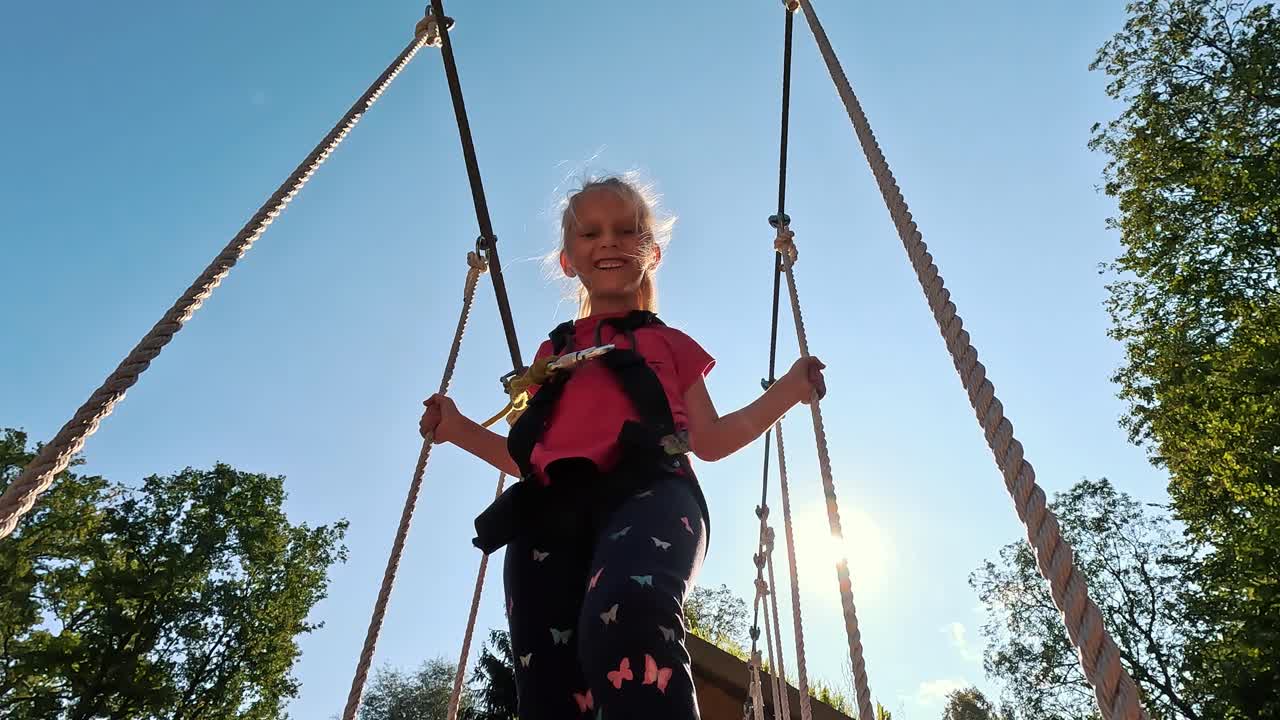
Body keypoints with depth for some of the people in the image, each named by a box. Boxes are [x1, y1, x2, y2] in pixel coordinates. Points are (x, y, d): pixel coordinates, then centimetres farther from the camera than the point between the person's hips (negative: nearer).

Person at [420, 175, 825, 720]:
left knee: (626, 615, -39)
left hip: (645, 492, -3)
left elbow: (709, 441, 20)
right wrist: (458, 429, 25)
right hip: (552, 513, 4)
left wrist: (789, 389, 12)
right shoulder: (554, 351, 31)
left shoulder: (667, 342, 26)